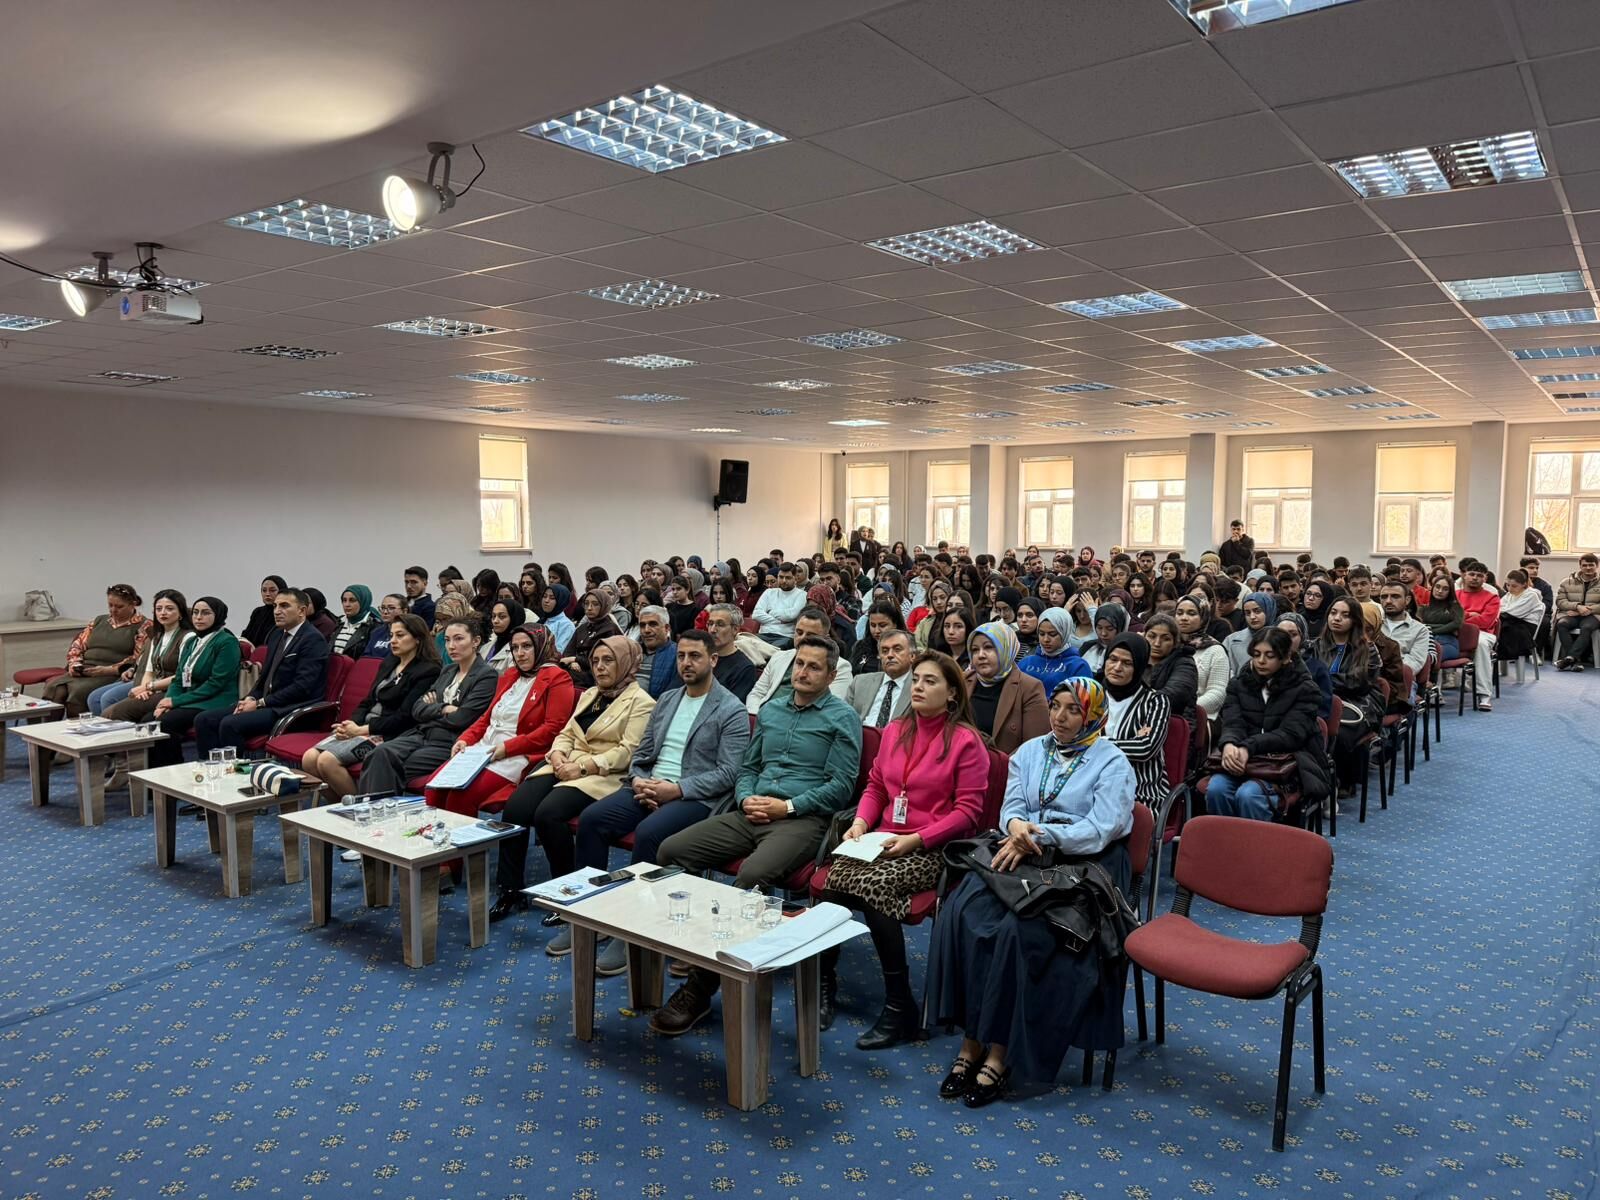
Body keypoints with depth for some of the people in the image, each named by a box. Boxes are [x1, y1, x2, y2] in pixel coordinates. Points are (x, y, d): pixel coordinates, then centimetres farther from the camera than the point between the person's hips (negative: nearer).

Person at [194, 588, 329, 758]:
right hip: (266, 703, 9)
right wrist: (250, 698, 2)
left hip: (291, 709, -9)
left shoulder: (313, 640, -10)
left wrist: (260, 703, -15)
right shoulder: (277, 635, 17)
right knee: (204, 720, -4)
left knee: (230, 724, -26)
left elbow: (302, 686, -18)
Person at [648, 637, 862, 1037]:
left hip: (803, 819, -6)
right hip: (751, 814, 7)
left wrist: (788, 806, -12)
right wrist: (747, 798, 1)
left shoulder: (842, 718, 3)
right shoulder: (770, 711, 21)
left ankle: (700, 988, -24)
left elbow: (840, 786, -5)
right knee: (671, 850, -14)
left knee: (752, 875, -35)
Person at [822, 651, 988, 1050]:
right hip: (885, 839, 5)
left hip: (934, 850, -5)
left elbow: (968, 811, -8)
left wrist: (917, 839, -17)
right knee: (835, 879, -25)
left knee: (872, 886, -31)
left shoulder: (966, 741, -6)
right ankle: (822, 977, -9)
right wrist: (861, 821, 1)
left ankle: (901, 1009, -18)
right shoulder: (895, 731, 14)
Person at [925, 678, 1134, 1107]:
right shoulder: (1029, 751, 16)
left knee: (1019, 929, -31)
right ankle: (971, 1040, -19)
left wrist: (1038, 835, -21)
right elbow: (1011, 807, 8)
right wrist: (1016, 825, -17)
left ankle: (1000, 1052, -20)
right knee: (964, 911, -24)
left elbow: (1100, 830, -11)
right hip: (1024, 856, 5)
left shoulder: (1112, 762, 0)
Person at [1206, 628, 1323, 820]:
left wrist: (1248, 747, -28)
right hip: (1243, 761, 3)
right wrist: (1229, 744, -29)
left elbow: (1290, 734, -12)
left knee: (1248, 794, -32)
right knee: (1216, 789, -28)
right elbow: (1232, 723, -3)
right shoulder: (1238, 684, 12)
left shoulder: (1305, 689, 1)